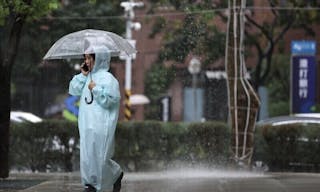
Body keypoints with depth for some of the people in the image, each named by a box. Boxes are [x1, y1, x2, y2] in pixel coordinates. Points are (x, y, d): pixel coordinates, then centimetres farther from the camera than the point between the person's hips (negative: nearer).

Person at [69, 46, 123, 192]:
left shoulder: (107, 78, -8)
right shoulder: (87, 78, 14)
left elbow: (109, 99, -16)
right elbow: (73, 90, 7)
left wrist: (96, 89, -15)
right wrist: (82, 75, 1)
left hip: (101, 124, -7)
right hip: (87, 123, 7)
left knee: (99, 155, -5)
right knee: (87, 154, 3)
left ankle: (116, 175, 18)